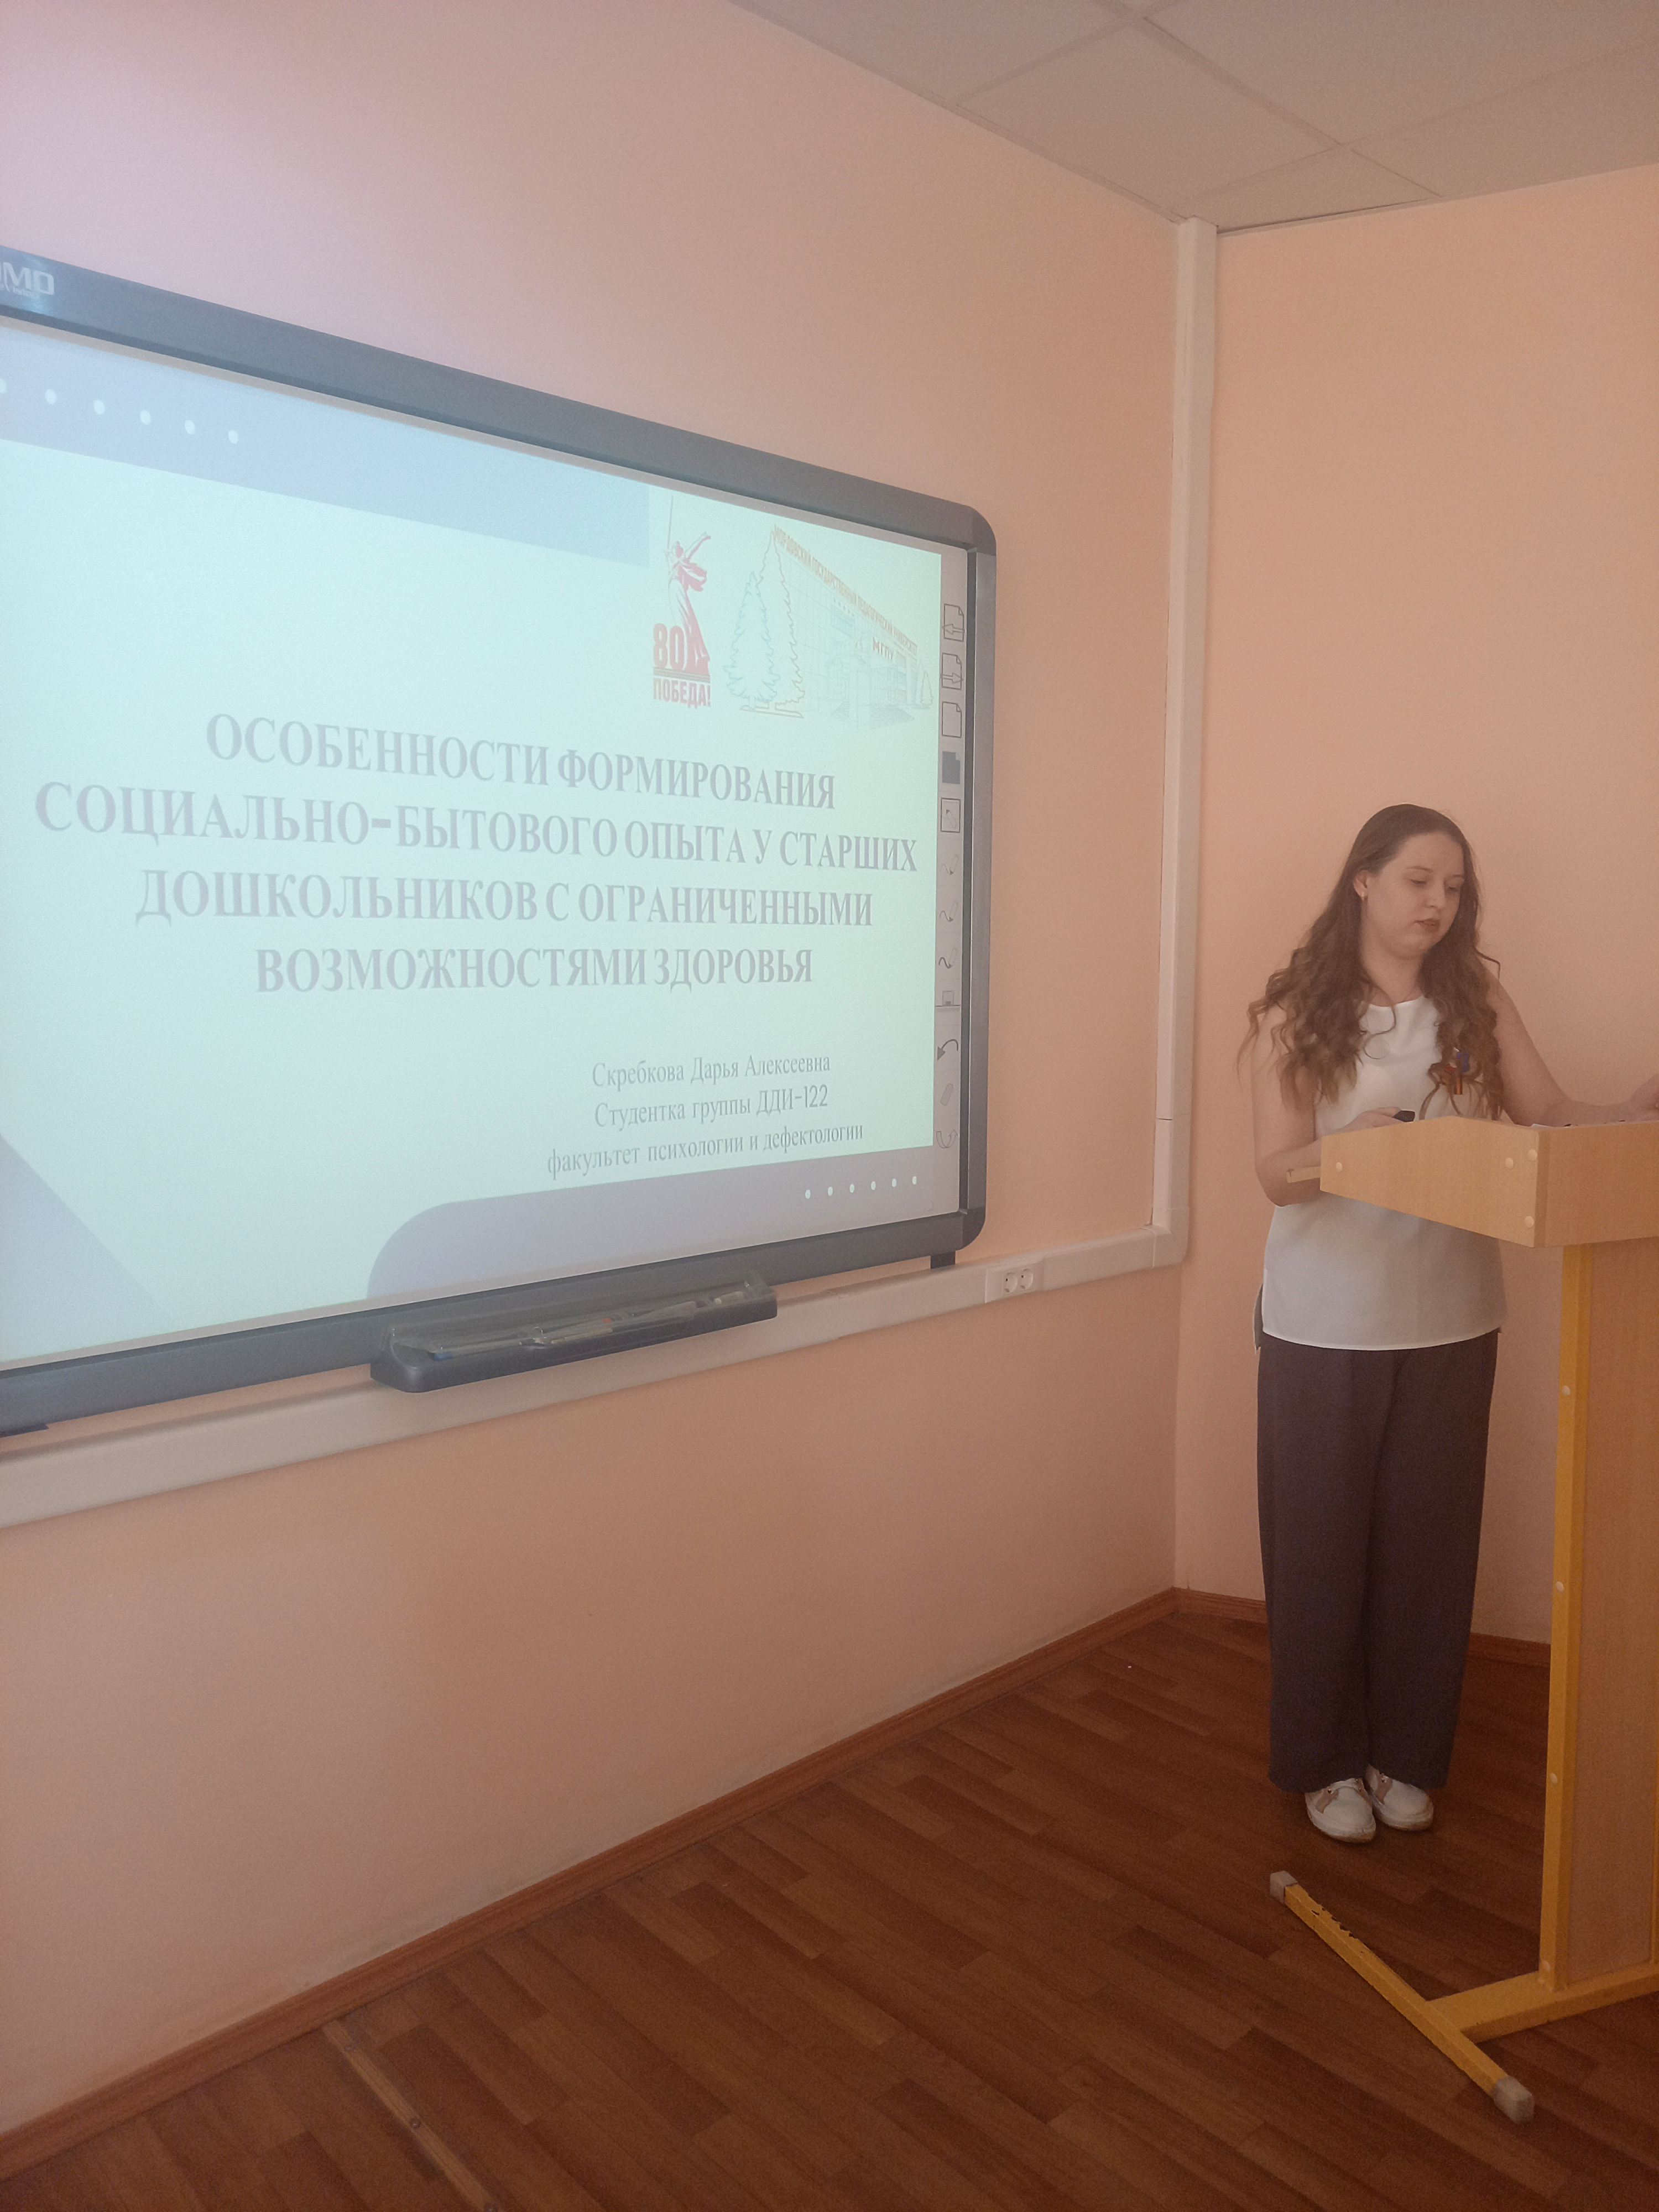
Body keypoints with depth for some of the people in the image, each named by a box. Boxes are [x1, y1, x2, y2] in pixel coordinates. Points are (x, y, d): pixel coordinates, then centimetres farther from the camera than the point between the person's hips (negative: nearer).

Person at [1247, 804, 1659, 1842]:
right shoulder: (1296, 1012, -4)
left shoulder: (1477, 1000, 4)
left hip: (1448, 1320, 3)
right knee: (1321, 1542, 7)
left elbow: (1552, 1116, -4)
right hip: (1324, 1324, -2)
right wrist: (1356, 1144, -30)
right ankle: (1327, 1759, 26)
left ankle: (1406, 1755, 31)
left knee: (1429, 1541, 11)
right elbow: (1277, 1171, -11)